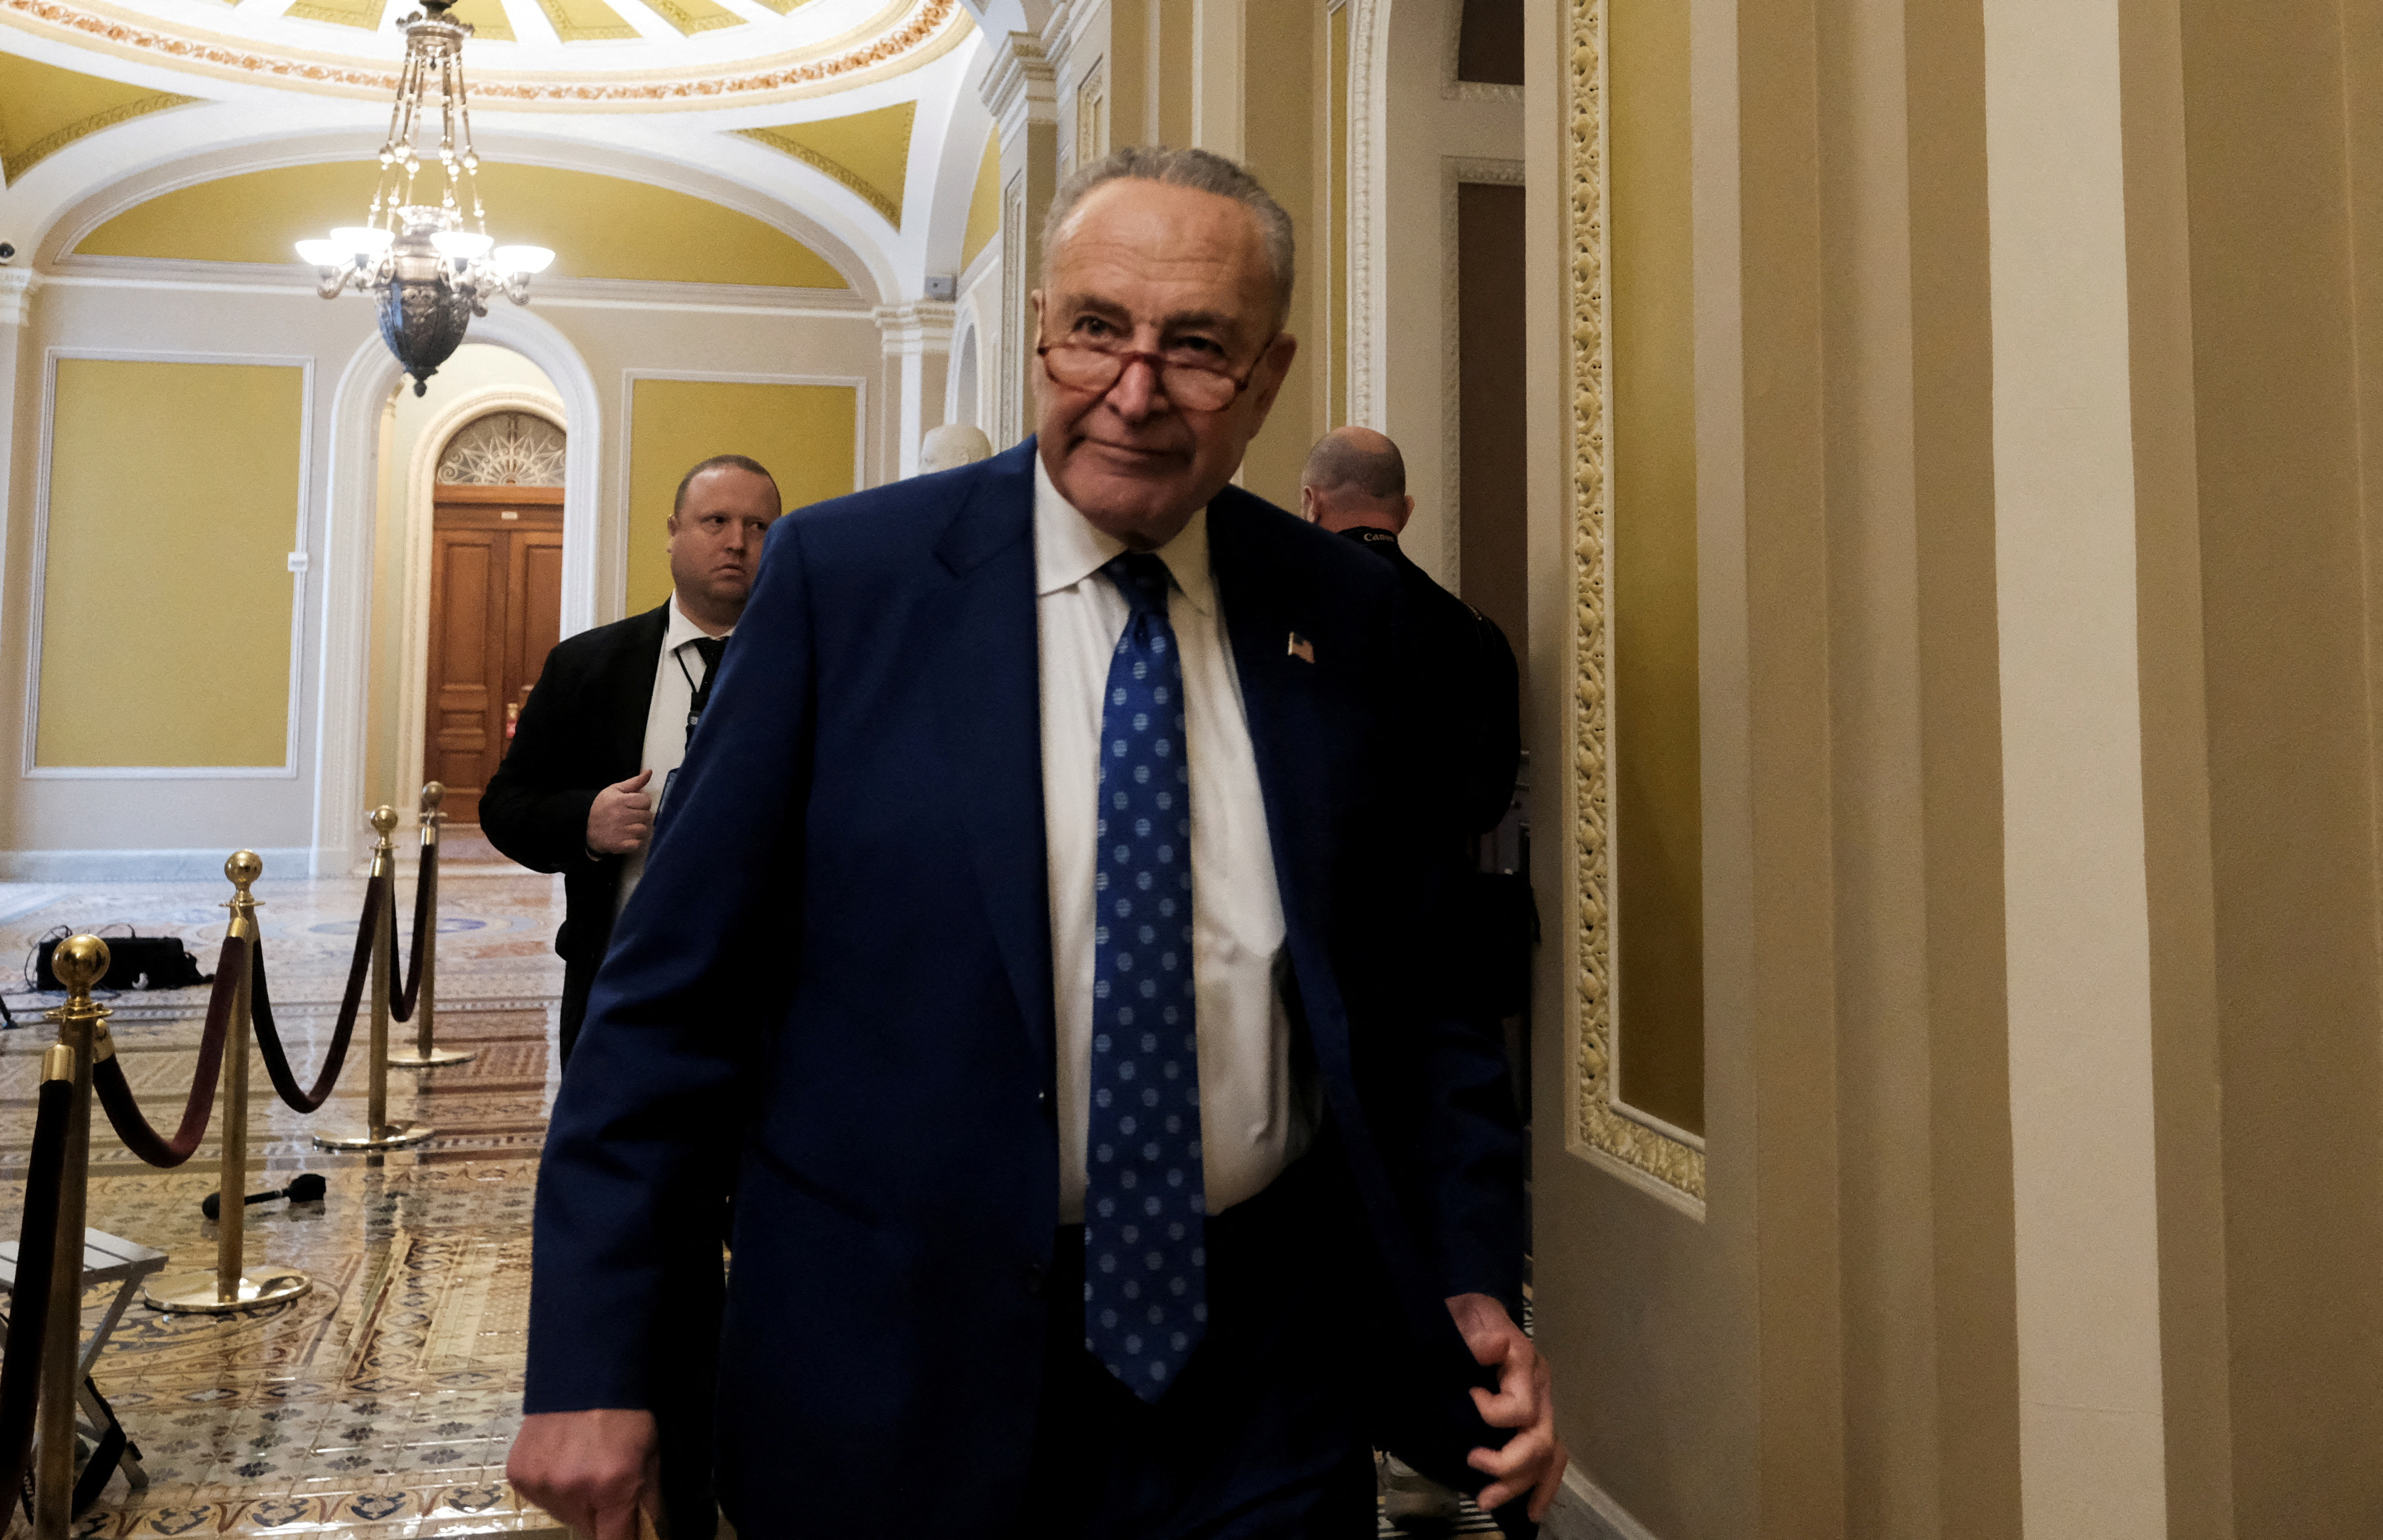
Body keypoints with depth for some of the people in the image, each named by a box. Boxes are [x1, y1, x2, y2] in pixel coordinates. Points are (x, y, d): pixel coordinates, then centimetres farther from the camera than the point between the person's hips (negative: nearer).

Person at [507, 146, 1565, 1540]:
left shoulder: (1344, 618, -1)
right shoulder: (845, 575, -8)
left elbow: (1414, 989, 7)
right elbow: (681, 987, -7)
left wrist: (1478, 1283, 0)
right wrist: (596, 1362, -8)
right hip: (899, 1373, -1)